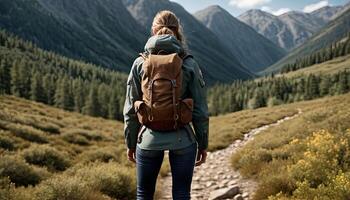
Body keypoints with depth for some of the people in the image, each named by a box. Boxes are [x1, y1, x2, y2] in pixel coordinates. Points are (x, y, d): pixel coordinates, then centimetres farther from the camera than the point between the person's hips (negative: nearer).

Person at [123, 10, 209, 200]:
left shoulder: (140, 63, -2)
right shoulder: (189, 64, -5)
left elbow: (130, 109, 0)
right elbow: (200, 110, -4)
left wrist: (130, 142, 12)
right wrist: (203, 143, 7)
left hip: (149, 139, 1)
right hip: (182, 140, 0)